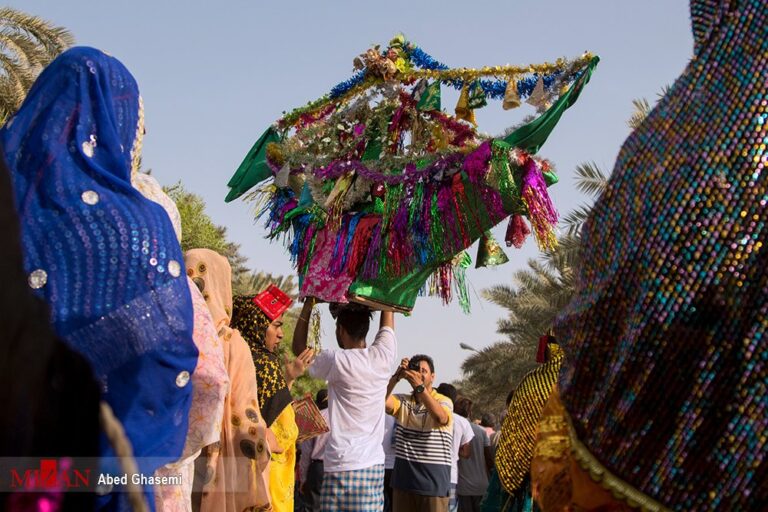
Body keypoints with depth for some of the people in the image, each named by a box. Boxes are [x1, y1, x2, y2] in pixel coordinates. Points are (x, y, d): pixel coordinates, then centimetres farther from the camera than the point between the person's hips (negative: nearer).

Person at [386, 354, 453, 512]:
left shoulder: (444, 401, -1)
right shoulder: (403, 401, 8)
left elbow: (440, 417, -25)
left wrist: (420, 387, -36)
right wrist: (396, 376, -25)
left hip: (433, 479, -3)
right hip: (404, 477, 3)